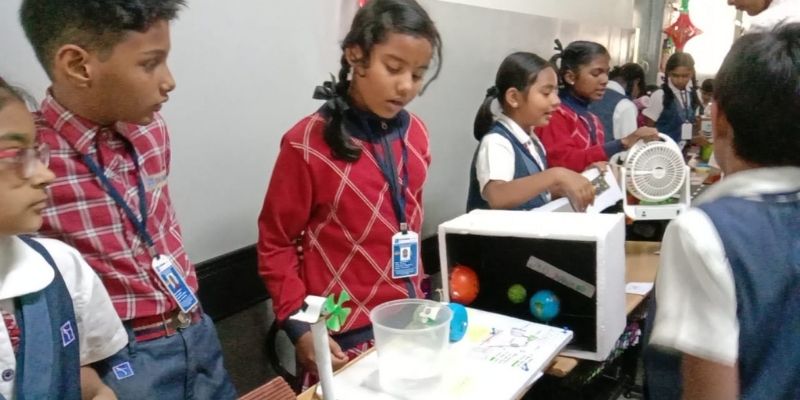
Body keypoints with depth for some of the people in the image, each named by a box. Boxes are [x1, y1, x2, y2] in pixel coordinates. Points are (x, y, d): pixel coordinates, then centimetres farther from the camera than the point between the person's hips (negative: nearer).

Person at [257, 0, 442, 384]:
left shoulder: (415, 134, 1)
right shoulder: (308, 143, -16)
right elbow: (276, 243, -9)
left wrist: (417, 292, 14)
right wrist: (298, 326, -14)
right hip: (342, 334, -5)